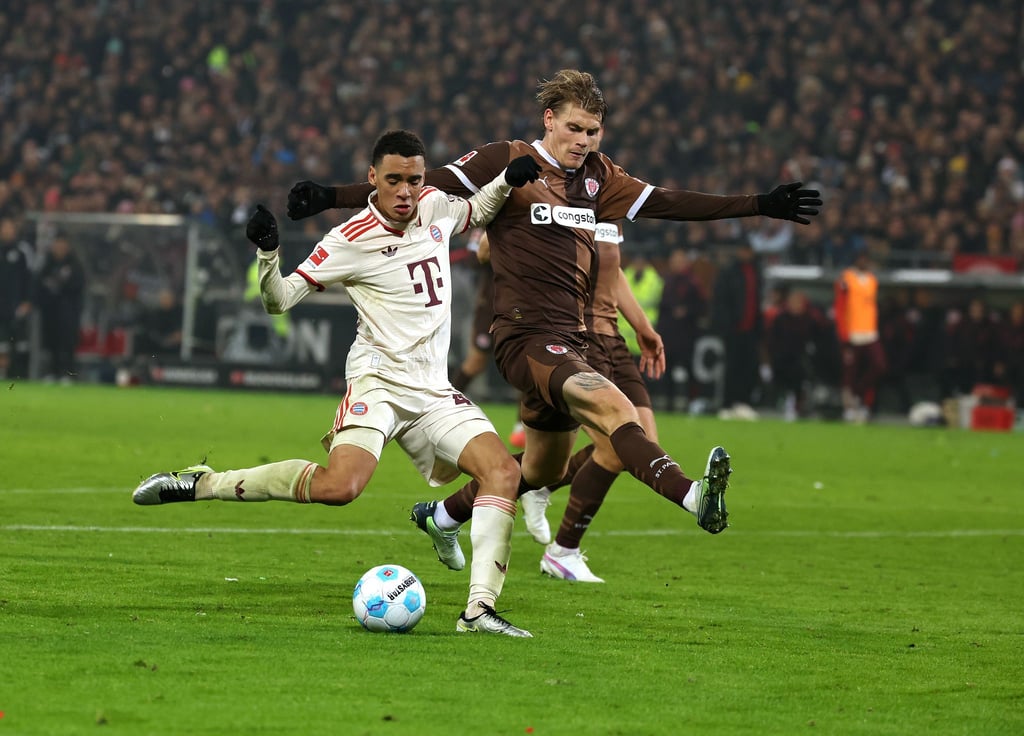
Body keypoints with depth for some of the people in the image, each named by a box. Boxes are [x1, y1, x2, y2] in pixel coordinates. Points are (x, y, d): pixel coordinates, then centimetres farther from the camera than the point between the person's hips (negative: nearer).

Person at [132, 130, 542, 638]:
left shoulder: (435, 207, 8)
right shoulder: (353, 239, -9)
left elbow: (474, 213, 33)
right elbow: (278, 299, -5)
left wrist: (507, 181, 13)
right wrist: (268, 253, -24)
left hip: (434, 391, 6)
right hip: (379, 378, -6)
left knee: (503, 471, -13)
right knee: (339, 486, -30)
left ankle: (479, 609, -12)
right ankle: (203, 484, -17)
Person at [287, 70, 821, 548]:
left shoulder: (596, 177, 14)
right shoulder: (508, 162, -4)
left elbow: (667, 203, 17)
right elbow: (426, 187, -6)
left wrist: (761, 205, 15)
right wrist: (330, 197, -14)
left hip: (571, 341, 8)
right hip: (526, 334, -8)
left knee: (543, 471, 17)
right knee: (610, 406, -31)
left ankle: (443, 515, 40)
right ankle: (693, 496, -53)